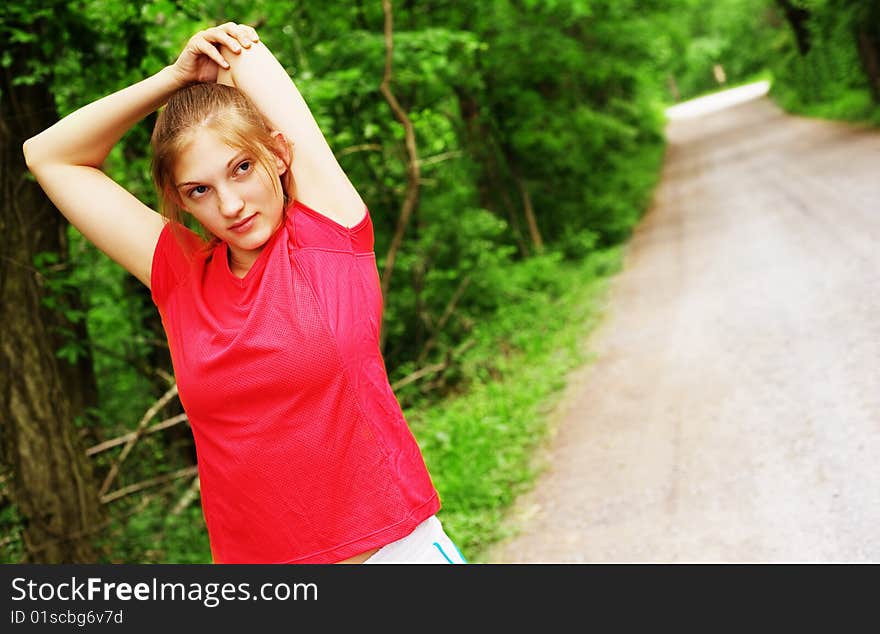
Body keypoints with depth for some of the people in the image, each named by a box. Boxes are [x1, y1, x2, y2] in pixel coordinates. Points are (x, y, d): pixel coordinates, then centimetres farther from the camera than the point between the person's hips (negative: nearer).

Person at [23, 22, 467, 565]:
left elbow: (247, 47, -2)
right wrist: (179, 75, 3)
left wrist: (237, 46, 18)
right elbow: (48, 156, 8)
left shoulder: (331, 233, -7)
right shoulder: (180, 278, 2)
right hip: (252, 554, 3)